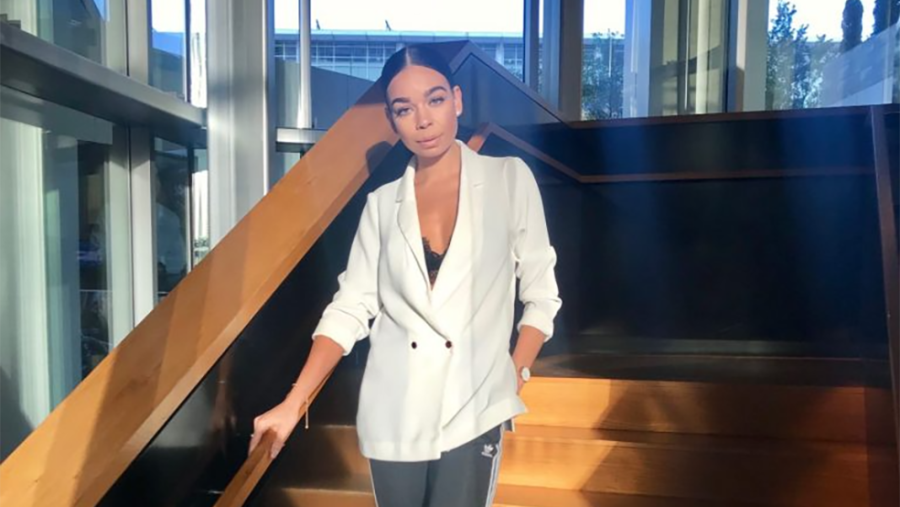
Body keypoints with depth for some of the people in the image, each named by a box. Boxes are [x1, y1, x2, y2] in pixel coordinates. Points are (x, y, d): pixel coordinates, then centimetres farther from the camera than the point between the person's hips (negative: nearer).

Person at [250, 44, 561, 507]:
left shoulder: (509, 179, -2)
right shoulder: (382, 203, 3)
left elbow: (541, 294, 1)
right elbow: (351, 307, -1)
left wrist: (513, 378, -6)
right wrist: (293, 402, -8)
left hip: (472, 410, -2)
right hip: (391, 413, 2)